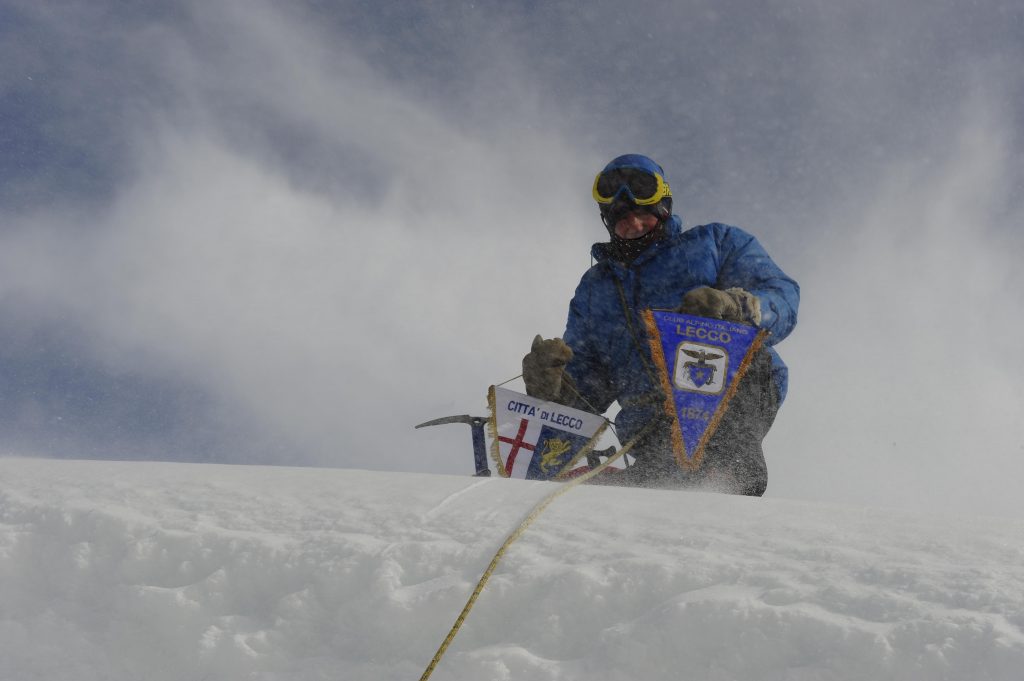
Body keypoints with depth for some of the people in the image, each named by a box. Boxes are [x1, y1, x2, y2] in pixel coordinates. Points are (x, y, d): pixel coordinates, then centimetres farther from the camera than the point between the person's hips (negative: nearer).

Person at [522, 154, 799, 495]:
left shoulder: (715, 243, 21)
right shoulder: (594, 290, 30)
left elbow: (782, 297, 5)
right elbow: (588, 391, 26)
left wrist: (732, 305, -18)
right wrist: (549, 384, 1)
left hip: (738, 394, -3)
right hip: (652, 427, 3)